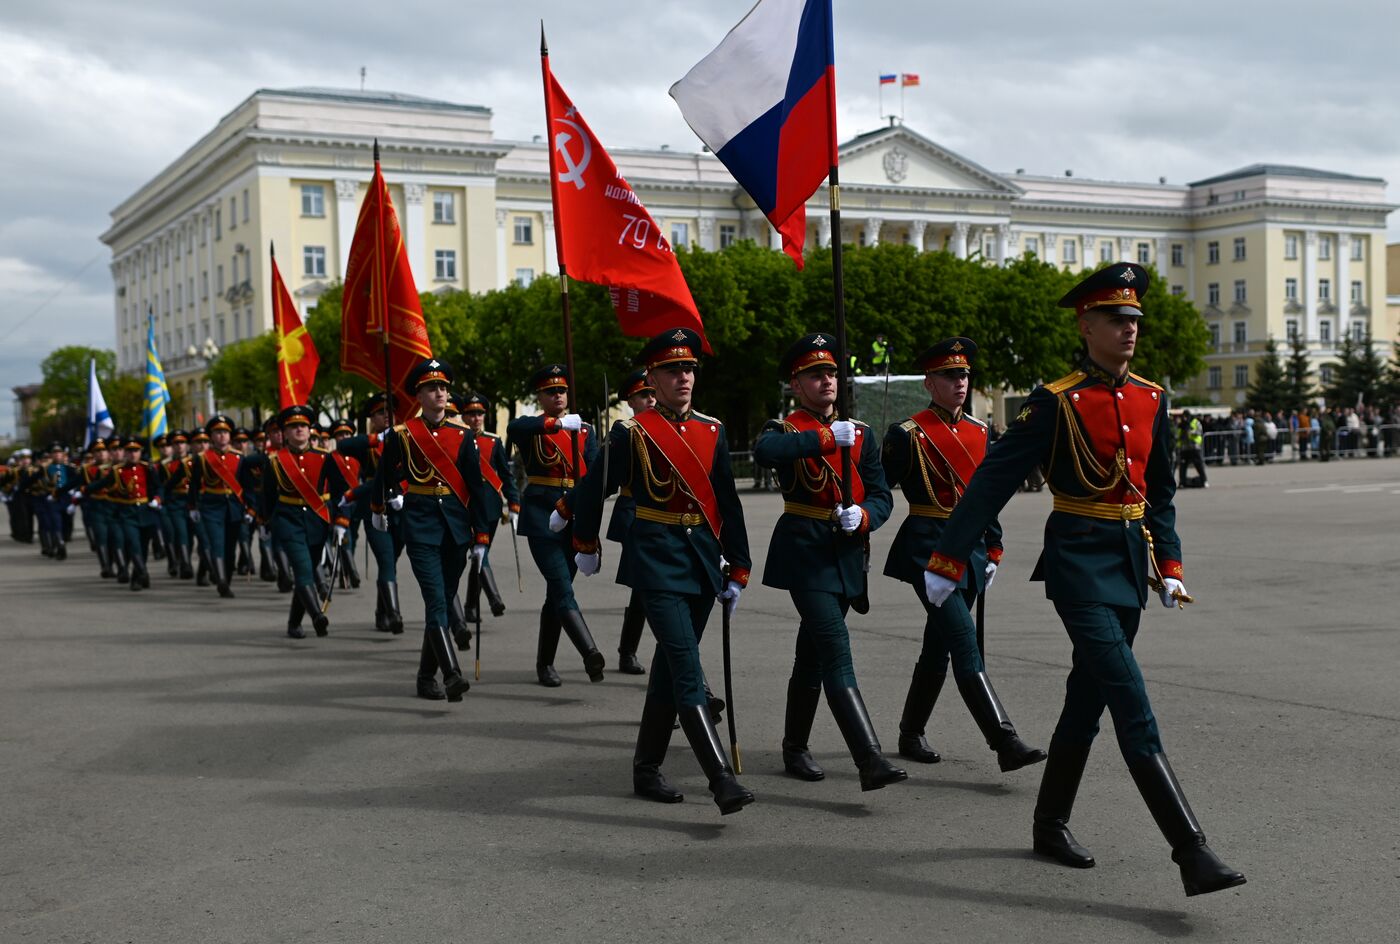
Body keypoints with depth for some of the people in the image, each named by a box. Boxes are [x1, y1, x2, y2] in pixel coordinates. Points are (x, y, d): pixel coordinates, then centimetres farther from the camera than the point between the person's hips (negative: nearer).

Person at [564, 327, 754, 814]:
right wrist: (586, 545, 15)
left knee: (670, 666, 13)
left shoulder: (712, 431, 7)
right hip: (656, 560, -5)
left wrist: (737, 570, 10)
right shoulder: (631, 432, -7)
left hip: (703, 560, 6)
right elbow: (594, 488, 4)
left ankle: (647, 769, 27)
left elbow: (728, 503, 11)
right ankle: (722, 780, -16)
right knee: (687, 671, -13)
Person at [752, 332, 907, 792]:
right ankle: (870, 761, -22)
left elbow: (882, 496, 7)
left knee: (813, 654, 16)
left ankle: (794, 749, 31)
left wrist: (862, 516, -15)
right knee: (836, 651, -16)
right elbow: (765, 451, -28)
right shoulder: (784, 429, -3)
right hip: (805, 552, -5)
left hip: (847, 555, 5)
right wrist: (827, 437, -28)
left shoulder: (861, 434, 11)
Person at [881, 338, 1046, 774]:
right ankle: (1006, 744, -17)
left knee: (938, 648, 14)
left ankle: (911, 735, 29)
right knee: (966, 647, -14)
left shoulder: (978, 432, 12)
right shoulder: (908, 434, -7)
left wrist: (992, 552, 16)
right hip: (928, 550, -7)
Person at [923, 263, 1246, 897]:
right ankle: (1192, 854, -13)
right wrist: (946, 560, -9)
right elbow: (993, 481, -9)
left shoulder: (1151, 399, 9)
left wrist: (1168, 566, 11)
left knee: (1088, 699, 15)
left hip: (1131, 560, 7)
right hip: (1079, 562, -7)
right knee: (1134, 710, -12)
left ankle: (1051, 825, 29)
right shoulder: (1056, 401, -9)